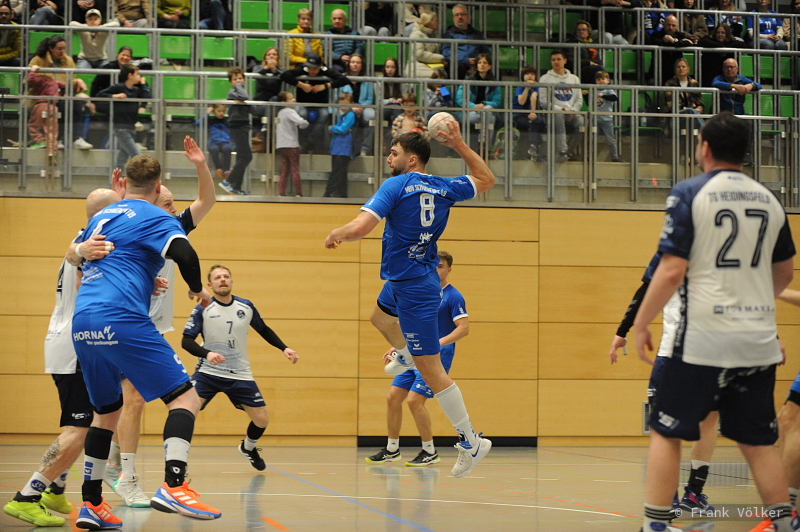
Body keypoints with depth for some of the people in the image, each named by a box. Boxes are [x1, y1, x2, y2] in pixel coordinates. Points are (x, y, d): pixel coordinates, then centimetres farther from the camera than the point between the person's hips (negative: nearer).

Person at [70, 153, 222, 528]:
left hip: (82, 325, 7)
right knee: (185, 398, -6)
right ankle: (173, 486, -24)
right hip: (121, 319, -7)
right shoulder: (155, 218, 3)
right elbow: (185, 255, -14)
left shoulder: (101, 216, 23)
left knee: (106, 412, 20)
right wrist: (198, 290, 6)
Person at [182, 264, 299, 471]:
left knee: (262, 418, 3)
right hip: (208, 372, -3)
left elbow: (264, 331, 16)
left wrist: (284, 348, 4)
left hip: (240, 375, 3)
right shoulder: (203, 310, -9)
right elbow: (186, 341, -13)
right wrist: (207, 354, -31)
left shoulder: (246, 307, 0)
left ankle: (248, 448, 36)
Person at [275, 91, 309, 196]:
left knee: (284, 170, 9)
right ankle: (298, 193, -3)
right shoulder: (290, 112, -11)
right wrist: (305, 124, -6)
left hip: (281, 145, 8)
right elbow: (301, 122, -28)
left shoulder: (280, 112, 15)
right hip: (291, 145, -8)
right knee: (295, 169, -3)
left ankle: (281, 193, 3)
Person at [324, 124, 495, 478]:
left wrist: (335, 235, -5)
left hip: (414, 289, -8)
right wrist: (460, 145, 18)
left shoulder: (396, 186, -17)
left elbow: (359, 227, -27)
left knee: (430, 370, -4)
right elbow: (486, 180, 21)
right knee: (379, 316, 37)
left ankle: (471, 442, -1)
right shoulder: (444, 188, 3)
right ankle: (405, 356, 61)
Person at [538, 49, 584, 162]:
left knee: (580, 120, -32)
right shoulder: (545, 79, 10)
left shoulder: (574, 78, 20)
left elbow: (579, 100, 16)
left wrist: (573, 110, -5)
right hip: (553, 112, -3)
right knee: (558, 115, -39)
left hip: (571, 114, 3)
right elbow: (543, 101, 0)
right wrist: (560, 109, -11)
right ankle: (562, 150, -40)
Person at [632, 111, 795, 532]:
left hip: (703, 338, -4)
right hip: (758, 340, 4)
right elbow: (784, 274, 21)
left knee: (665, 433, 6)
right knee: (758, 441, 13)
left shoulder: (689, 193, -6)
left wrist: (640, 324, -2)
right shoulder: (769, 199, 9)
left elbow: (672, 271, -13)